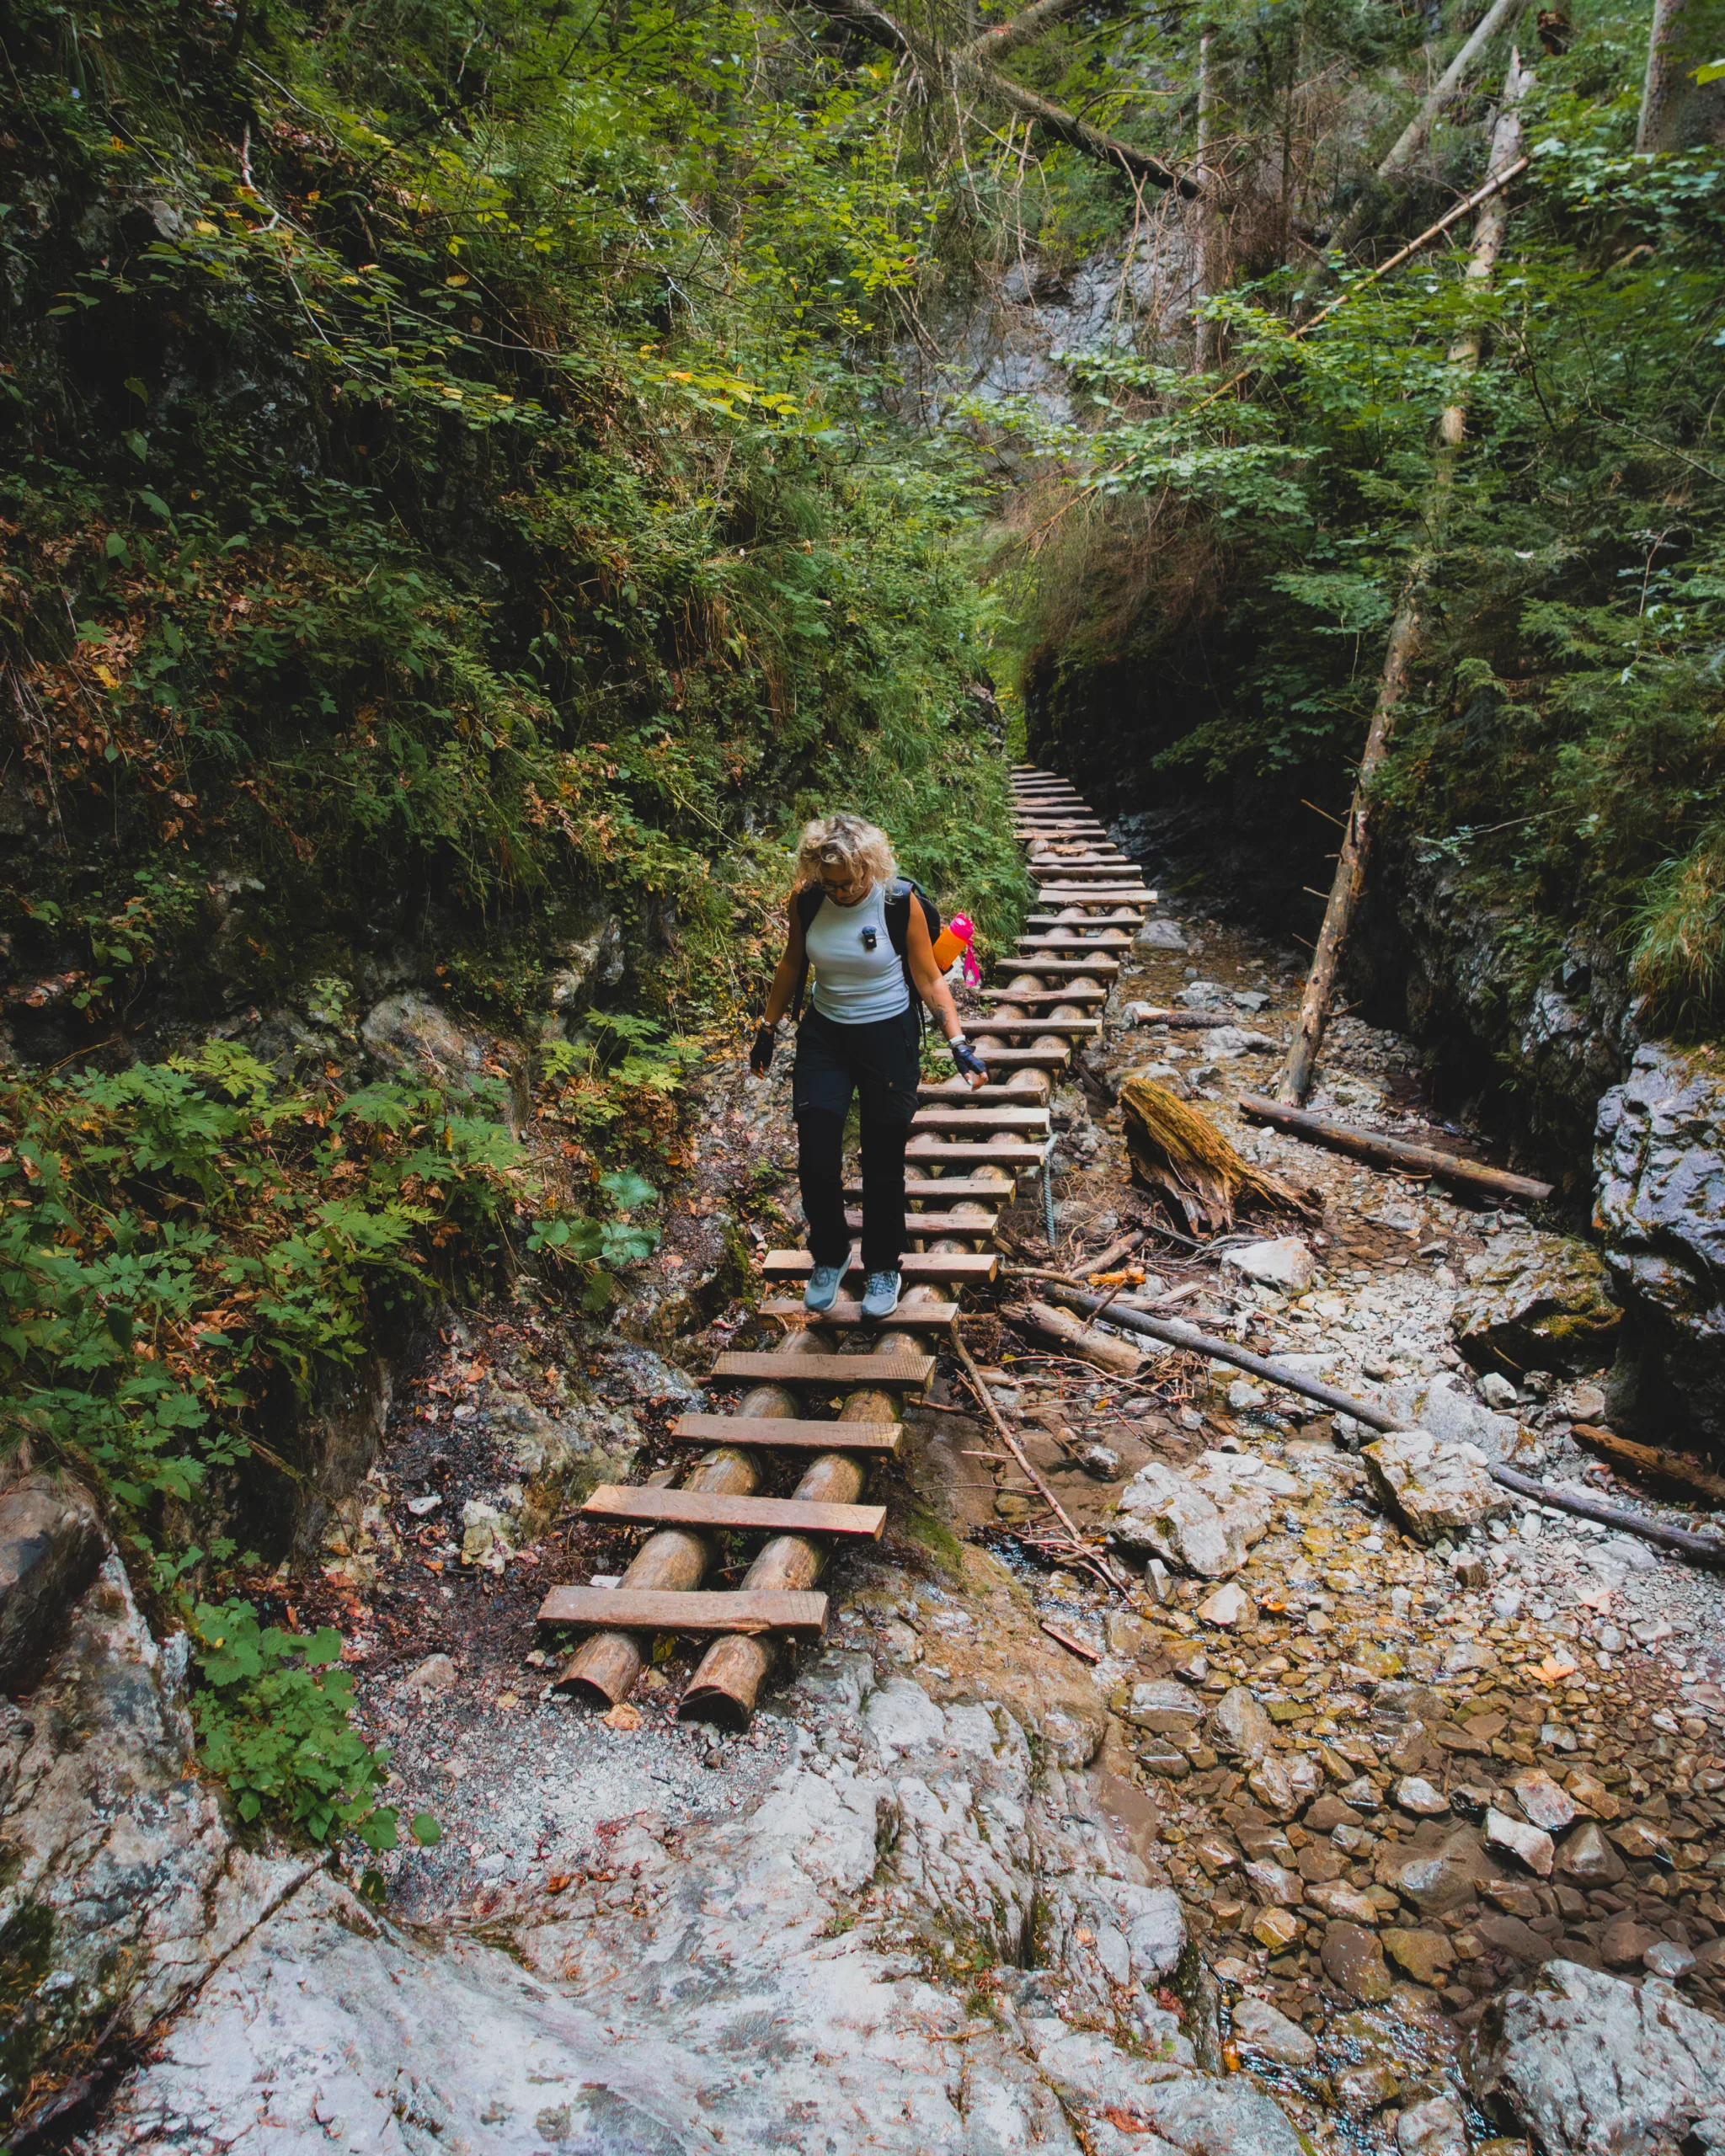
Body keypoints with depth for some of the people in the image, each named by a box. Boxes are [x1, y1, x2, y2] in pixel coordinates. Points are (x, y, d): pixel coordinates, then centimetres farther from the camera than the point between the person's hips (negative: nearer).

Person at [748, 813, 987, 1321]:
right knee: (815, 1161, 0)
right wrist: (768, 1028, 15)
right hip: (823, 1036, 3)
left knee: (883, 1165, 7)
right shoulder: (805, 899, -9)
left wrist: (959, 1044, -15)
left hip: (889, 1037, -3)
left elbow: (929, 980, -8)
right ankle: (829, 1258, 27)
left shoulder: (900, 903, -17)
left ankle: (883, 1268, 29)